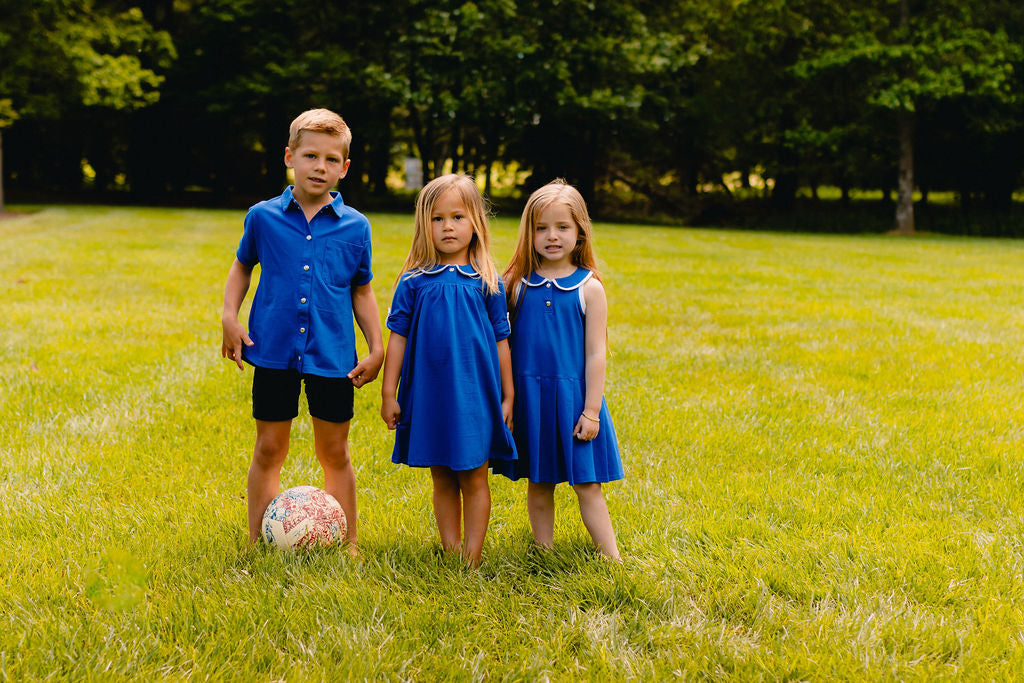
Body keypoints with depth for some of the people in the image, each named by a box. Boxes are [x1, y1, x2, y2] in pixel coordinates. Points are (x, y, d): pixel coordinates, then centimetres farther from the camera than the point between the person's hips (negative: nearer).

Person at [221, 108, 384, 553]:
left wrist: (376, 348, 5)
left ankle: (348, 544, 21)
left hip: (332, 355, 0)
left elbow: (362, 291, 10)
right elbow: (242, 266, 16)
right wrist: (229, 316, 2)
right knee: (268, 449, 7)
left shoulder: (355, 227, -1)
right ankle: (258, 543, 19)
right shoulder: (264, 217, -1)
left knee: (334, 453, 9)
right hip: (274, 352, 0)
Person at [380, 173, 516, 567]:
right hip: (428, 394, 1)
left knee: (474, 478, 1)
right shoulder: (414, 281, 1)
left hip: (475, 393, -1)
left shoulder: (486, 282, 1)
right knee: (442, 479, 10)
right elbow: (398, 336, 4)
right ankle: (450, 553, 19)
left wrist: (507, 397, 5)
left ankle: (472, 556, 8)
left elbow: (500, 340, 5)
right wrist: (388, 393, 2)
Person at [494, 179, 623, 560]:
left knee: (587, 483, 1)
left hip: (573, 395, -2)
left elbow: (595, 353, -3)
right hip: (528, 396, 2)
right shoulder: (516, 284, 2)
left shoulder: (588, 288, -3)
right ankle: (544, 555, 21)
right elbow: (502, 342, 7)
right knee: (538, 483, 10)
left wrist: (591, 411, -6)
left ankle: (612, 558, 7)